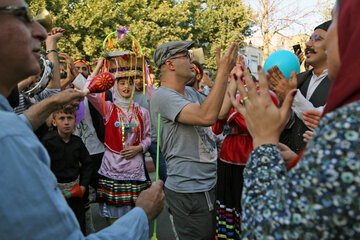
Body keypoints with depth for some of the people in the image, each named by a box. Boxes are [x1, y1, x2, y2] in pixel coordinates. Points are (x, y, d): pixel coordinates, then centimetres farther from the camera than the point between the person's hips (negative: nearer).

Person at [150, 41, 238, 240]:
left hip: (207, 185, 9)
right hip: (188, 191, -9)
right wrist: (223, 71, -26)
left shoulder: (190, 92, 10)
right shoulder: (162, 96, -19)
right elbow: (207, 117, -32)